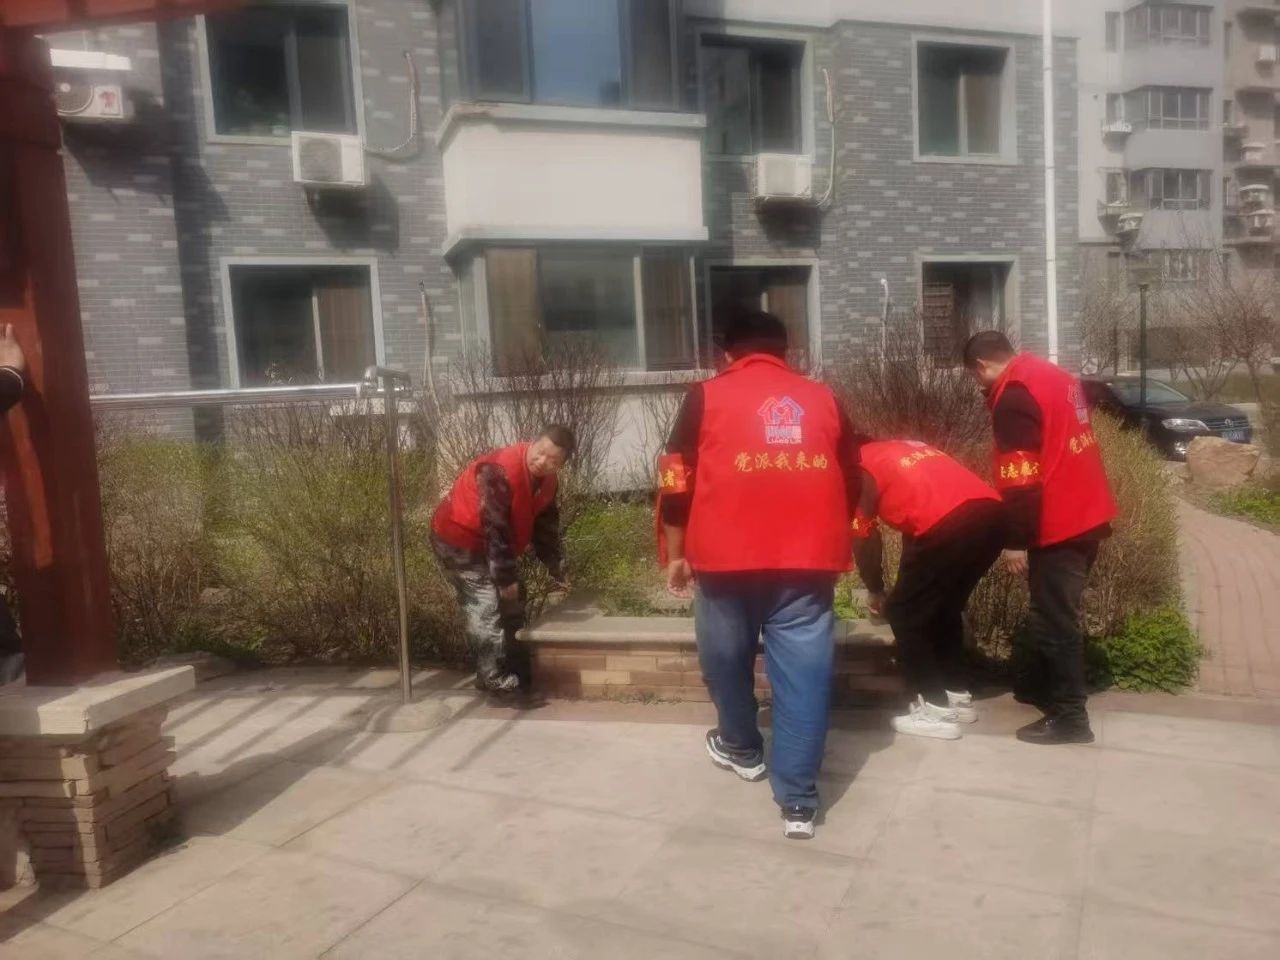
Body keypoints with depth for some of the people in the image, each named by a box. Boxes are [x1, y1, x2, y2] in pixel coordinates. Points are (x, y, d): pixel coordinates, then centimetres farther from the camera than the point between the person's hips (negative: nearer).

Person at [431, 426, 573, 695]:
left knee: (511, 604, 12)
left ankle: (511, 667, 25)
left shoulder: (547, 480, -4)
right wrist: (506, 577, -28)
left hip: (490, 544, 9)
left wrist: (557, 571, 7)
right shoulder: (500, 471, -32)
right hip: (458, 539, -9)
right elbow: (495, 529, -31)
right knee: (486, 606, -15)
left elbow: (546, 525, 6)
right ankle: (493, 677, -8)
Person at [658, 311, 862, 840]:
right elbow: (851, 483, 19)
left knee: (728, 659, 19)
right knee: (803, 672, 4)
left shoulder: (705, 397, 7)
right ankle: (798, 801, 6)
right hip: (807, 559, 2)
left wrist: (676, 553, 12)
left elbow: (676, 482, 3)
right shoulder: (822, 399, 15)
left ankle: (741, 748, 38)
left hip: (727, 557, -1)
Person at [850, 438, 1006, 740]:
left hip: (950, 525, -8)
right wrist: (913, 581, 41)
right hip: (992, 513, 8)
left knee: (904, 613, 10)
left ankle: (935, 710, 10)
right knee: (945, 606, 25)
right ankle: (958, 697, 32)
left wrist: (875, 591, 26)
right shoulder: (906, 448, 33)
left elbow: (864, 539, 10)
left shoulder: (860, 468, 12)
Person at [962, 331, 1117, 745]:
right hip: (1087, 515, 10)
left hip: (1059, 524, -10)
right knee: (1053, 609, 21)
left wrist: (1016, 540, -17)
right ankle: (1044, 683, 35)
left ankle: (1069, 716, 4)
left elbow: (1021, 477, -22)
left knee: (1054, 618, -2)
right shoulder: (1054, 376, 13)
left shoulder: (1014, 396, -16)